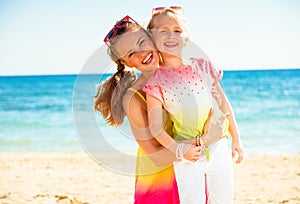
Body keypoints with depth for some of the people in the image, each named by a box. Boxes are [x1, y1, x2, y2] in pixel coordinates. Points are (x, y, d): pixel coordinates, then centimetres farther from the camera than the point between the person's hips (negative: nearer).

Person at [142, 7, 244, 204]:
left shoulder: (203, 66, 1)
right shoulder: (156, 81, -7)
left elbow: (224, 103, 10)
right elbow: (156, 127, -9)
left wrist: (236, 138, 13)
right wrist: (178, 150, -24)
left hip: (218, 150, 3)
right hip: (187, 158, -3)